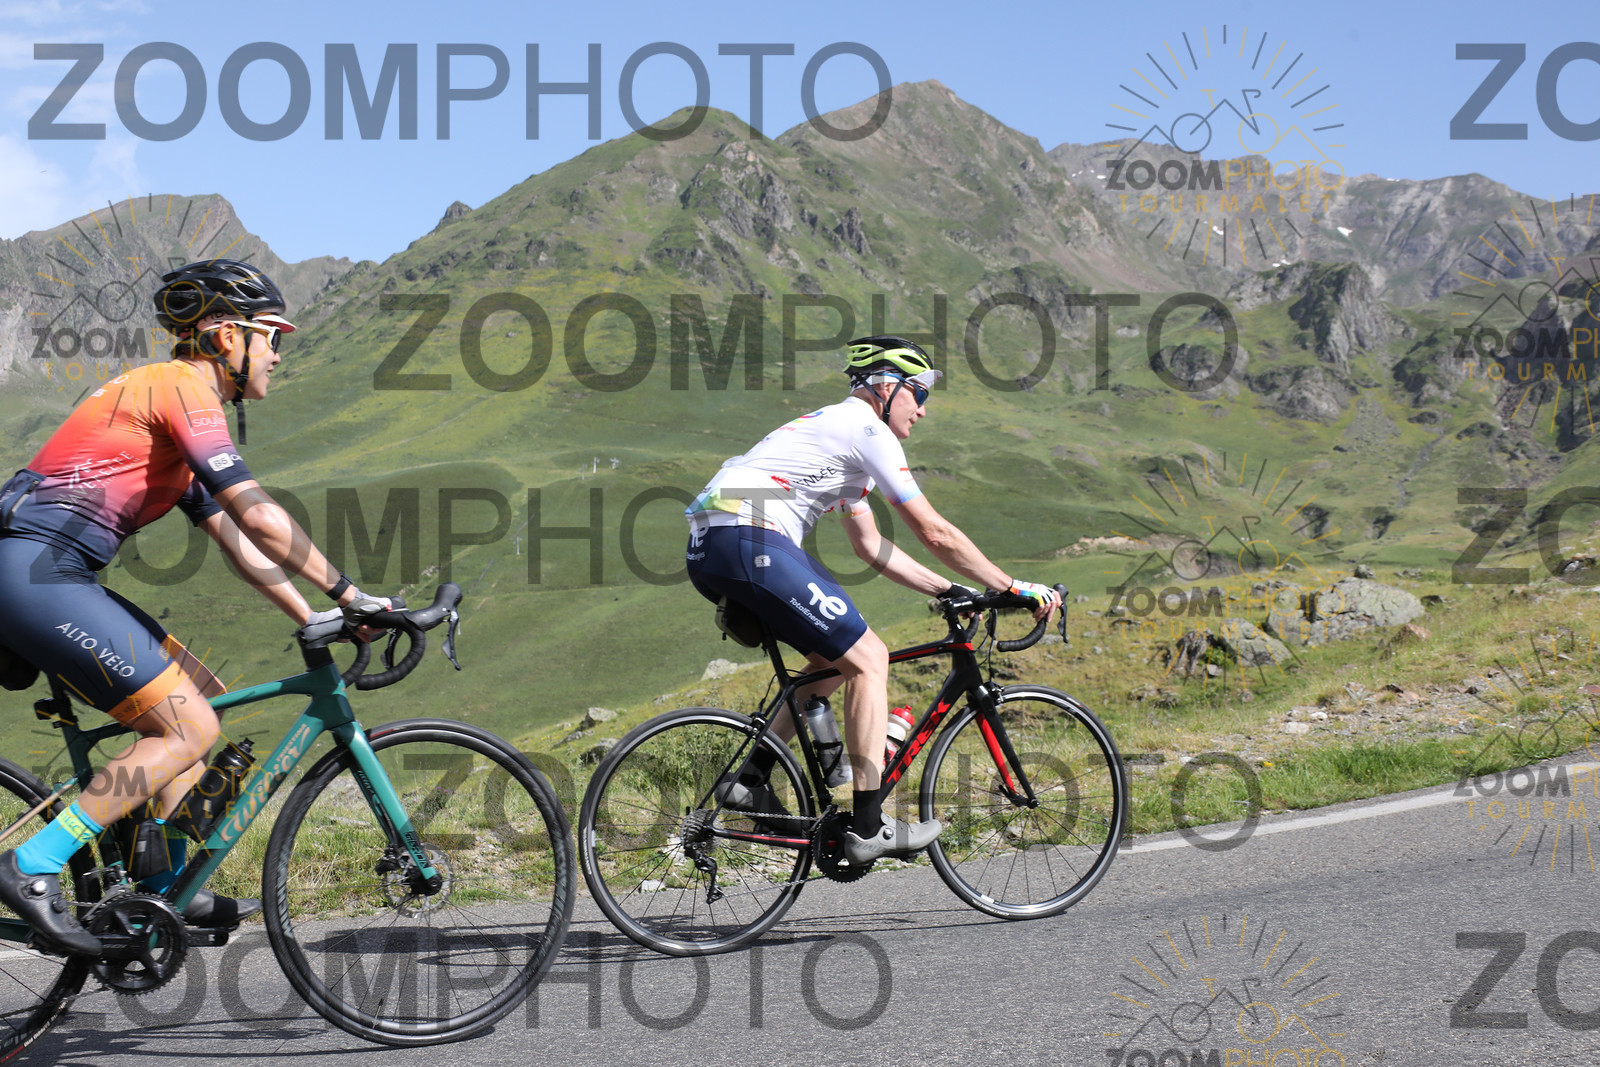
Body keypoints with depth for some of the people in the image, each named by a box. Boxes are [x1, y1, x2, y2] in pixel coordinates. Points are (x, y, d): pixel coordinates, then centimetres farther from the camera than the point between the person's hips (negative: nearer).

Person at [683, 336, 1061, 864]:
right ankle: (868, 828, -4)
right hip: (751, 542, -10)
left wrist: (949, 590, 27)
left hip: (707, 550, 10)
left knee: (839, 655, 18)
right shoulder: (867, 429, -2)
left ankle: (751, 779, 15)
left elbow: (871, 546, 31)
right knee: (868, 657, -5)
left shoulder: (837, 429, 28)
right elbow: (935, 533, -4)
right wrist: (1015, 588, 4)